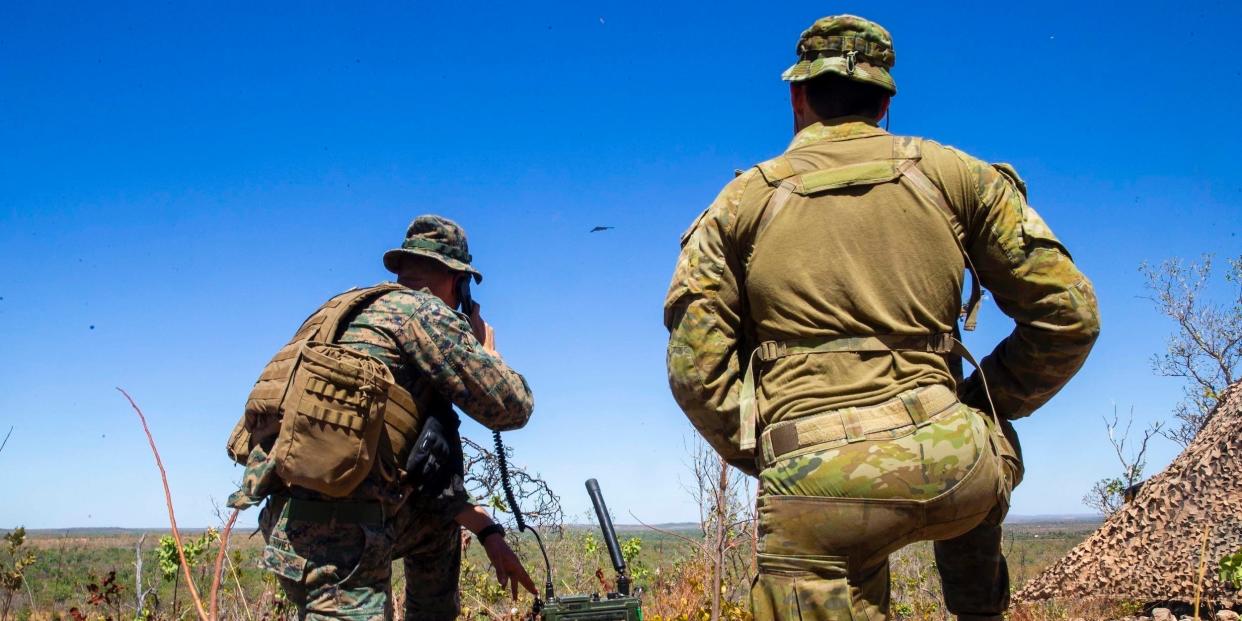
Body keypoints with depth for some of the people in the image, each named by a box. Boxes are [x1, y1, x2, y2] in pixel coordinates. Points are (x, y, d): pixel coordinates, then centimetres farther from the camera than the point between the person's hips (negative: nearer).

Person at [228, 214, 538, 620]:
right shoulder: (426, 313, -4)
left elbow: (423, 465, 23)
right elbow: (512, 407, -2)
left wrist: (486, 530, 23)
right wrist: (485, 348, 18)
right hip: (336, 533, -9)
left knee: (439, 521, 30)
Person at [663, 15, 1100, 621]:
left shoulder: (742, 202, 8)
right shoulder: (956, 174, 9)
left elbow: (696, 368, 3)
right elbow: (1068, 314, 9)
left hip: (815, 484, -2)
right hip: (949, 463, 3)